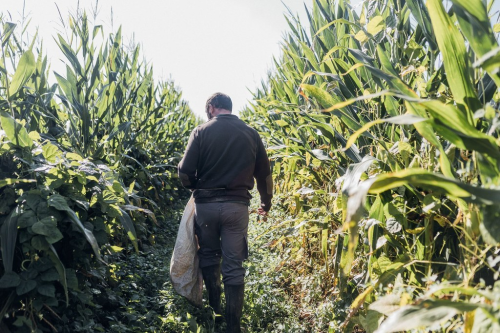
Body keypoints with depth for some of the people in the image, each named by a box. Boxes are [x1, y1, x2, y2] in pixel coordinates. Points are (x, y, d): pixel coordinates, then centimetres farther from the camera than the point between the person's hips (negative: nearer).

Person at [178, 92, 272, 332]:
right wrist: (266, 203, 24)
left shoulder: (202, 132, -2)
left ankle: (214, 311, 32)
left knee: (208, 257, 20)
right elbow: (264, 174, 8)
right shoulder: (251, 134, 5)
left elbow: (185, 173, -9)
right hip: (236, 205, 1)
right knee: (234, 267, 7)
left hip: (206, 204, 0)